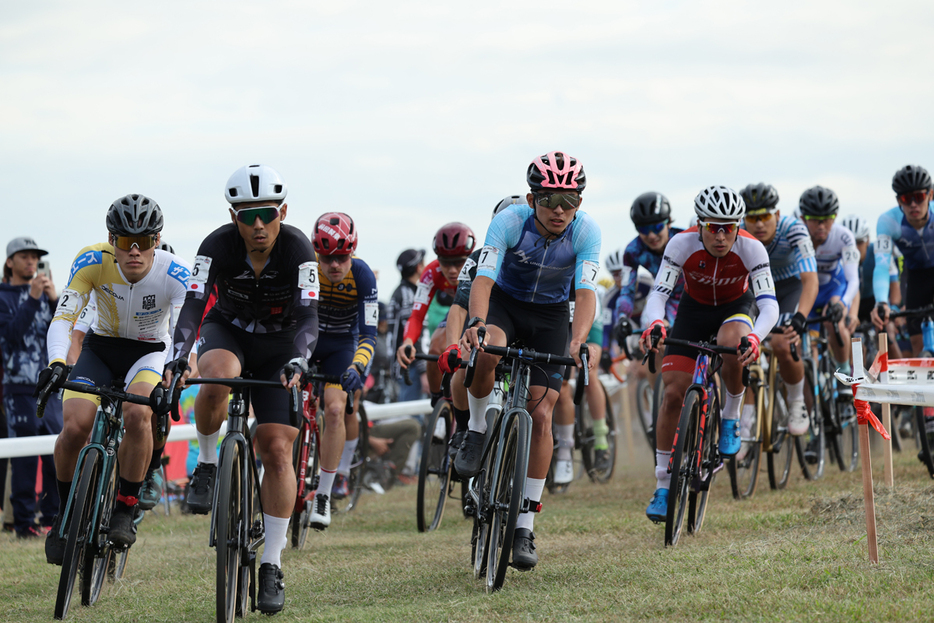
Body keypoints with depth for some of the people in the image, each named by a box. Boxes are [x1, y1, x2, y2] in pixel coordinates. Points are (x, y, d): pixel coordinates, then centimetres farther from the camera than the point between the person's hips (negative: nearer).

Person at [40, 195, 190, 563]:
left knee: (137, 414, -33)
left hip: (150, 353, -1)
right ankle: (65, 513, 2)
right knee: (75, 426, -23)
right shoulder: (93, 261, -23)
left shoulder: (176, 274, -25)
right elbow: (64, 317, -29)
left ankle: (125, 510, -15)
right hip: (101, 349, 1)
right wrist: (56, 362, -48)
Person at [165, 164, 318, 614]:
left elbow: (307, 315, -31)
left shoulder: (298, 248, -25)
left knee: (277, 450, -10)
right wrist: (177, 358, -46)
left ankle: (271, 566, -4)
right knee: (217, 378, -38)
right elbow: (194, 304, -31)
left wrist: (299, 360, -50)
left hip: (278, 346, 0)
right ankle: (207, 466, -11)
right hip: (227, 331, 0)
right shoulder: (218, 245, -24)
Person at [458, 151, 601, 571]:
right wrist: (475, 324, -54)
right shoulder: (509, 221, -26)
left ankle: (524, 527, -4)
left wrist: (578, 342, -49)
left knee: (540, 415, -11)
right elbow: (483, 279, -35)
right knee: (487, 350, -38)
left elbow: (586, 293, -31)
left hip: (551, 315, 1)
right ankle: (476, 431, -9)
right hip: (504, 302, -1)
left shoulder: (586, 231, -24)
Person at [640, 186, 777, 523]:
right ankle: (663, 485, 3)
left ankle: (731, 417, -10)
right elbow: (658, 293, -34)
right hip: (694, 309, 1)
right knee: (673, 393, -9)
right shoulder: (682, 244, -28)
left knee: (731, 344, -38)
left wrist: (755, 336, -56)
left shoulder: (751, 249, -29)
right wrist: (654, 323, -57)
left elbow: (769, 304, -34)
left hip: (735, 308, -1)